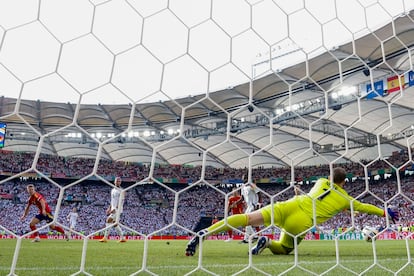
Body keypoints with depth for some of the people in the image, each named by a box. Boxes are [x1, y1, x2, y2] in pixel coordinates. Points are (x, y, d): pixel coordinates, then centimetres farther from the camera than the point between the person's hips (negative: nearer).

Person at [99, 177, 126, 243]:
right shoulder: (112, 190, 15)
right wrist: (109, 208, 15)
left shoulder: (121, 190, -9)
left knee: (108, 221, -16)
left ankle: (105, 238, -12)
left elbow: (121, 201, -17)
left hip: (118, 209, -8)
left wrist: (115, 209, -24)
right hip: (113, 209, 8)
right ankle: (122, 238, 17)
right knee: (115, 224, 10)